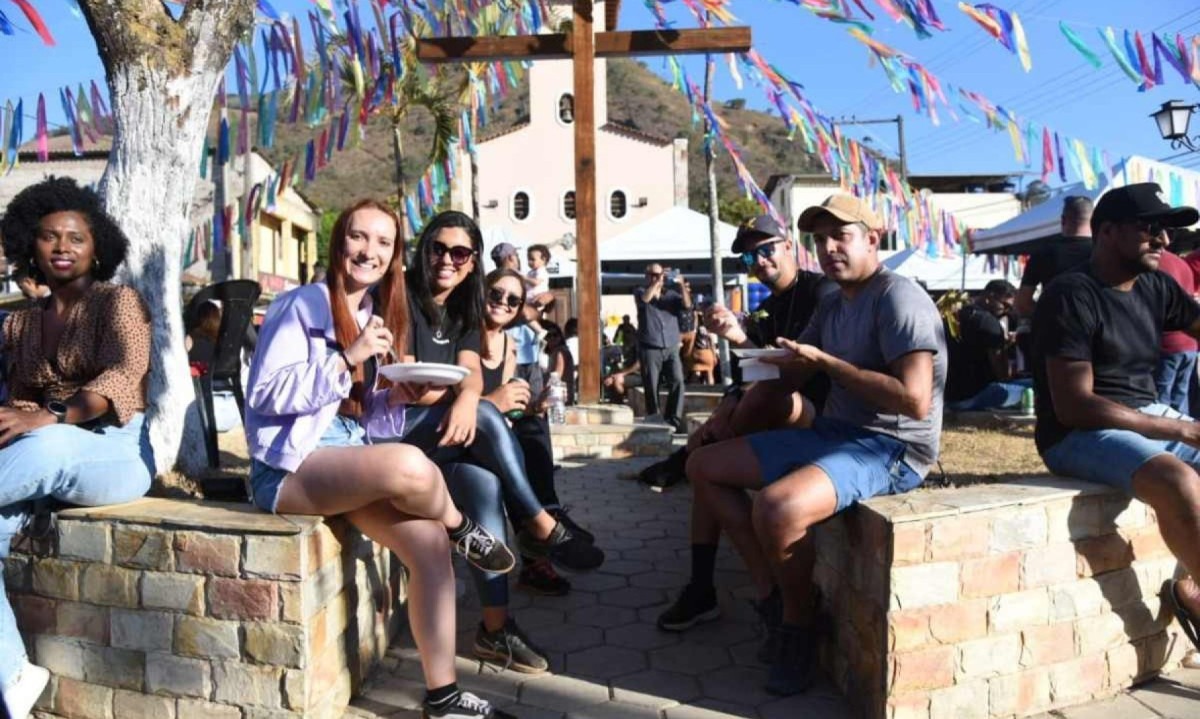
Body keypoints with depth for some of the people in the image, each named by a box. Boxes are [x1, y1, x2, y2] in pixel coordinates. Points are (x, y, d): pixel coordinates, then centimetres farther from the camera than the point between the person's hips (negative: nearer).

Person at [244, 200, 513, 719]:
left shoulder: (375, 313, 14)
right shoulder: (302, 304, -7)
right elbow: (266, 394, -16)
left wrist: (397, 397, -4)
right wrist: (348, 357, -21)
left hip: (349, 455, 7)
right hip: (290, 467, -7)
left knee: (429, 541, -16)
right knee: (409, 467, -34)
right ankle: (464, 530, 0)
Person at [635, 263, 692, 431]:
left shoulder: (671, 294, 14)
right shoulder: (640, 292, 9)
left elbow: (687, 306, -1)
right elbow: (645, 298, -14)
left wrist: (682, 285, -12)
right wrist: (657, 282, -15)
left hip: (671, 348, 2)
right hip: (650, 349, -2)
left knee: (677, 381, -13)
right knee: (651, 386, -2)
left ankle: (674, 420, -9)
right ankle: (654, 422, 6)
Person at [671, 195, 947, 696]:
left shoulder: (899, 298, -14)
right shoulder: (832, 303, 14)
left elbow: (914, 401, -25)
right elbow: (790, 375, 18)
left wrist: (826, 363, -19)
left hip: (892, 447, -9)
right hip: (831, 432, 9)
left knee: (776, 506, -36)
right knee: (703, 466, 6)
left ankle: (799, 624, -6)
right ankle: (772, 596, 3)